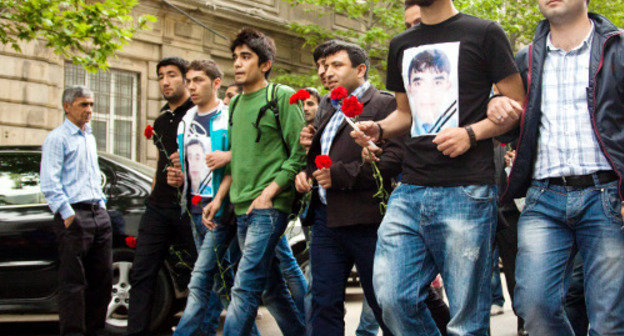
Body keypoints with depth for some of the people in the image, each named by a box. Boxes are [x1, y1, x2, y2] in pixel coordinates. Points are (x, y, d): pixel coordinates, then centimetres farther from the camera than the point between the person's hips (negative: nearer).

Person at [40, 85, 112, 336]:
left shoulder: (89, 138, 21)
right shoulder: (57, 138, -4)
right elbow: (49, 184, -11)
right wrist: (68, 215, -16)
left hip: (98, 213, 8)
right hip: (74, 215, -8)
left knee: (102, 278, 8)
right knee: (73, 281, -7)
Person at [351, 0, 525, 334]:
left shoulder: (483, 33, 2)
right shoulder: (400, 45, 20)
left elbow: (517, 105, 2)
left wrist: (470, 133, -13)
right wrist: (378, 129, 9)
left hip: (465, 192, -5)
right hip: (410, 192, 5)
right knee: (391, 298, -5)